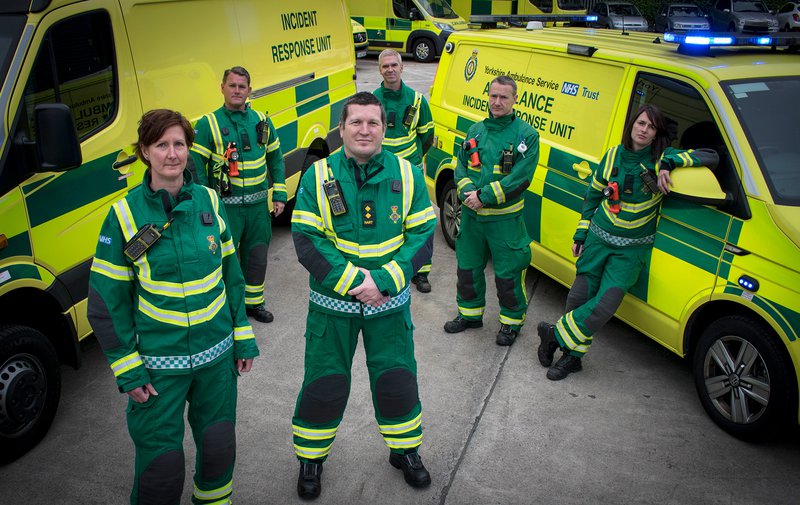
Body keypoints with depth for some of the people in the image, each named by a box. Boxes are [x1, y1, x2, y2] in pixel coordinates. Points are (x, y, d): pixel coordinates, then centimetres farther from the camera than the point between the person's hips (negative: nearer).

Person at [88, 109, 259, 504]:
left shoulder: (209, 201, -2)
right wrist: (127, 370, -8)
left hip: (217, 353, 3)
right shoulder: (124, 213, -11)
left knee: (219, 444, 17)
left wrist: (243, 337, 8)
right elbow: (106, 299, -7)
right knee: (161, 457, 4)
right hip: (158, 363, -3)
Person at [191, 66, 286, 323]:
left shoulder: (262, 121, 8)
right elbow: (197, 166, -6)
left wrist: (279, 194, 8)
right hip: (225, 205, -4)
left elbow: (276, 159, 14)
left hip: (258, 204, 4)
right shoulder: (208, 123, -5)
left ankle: (254, 302, 33)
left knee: (257, 256, 15)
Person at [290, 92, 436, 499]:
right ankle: (311, 458, 32)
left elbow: (422, 236, -6)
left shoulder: (407, 175, -5)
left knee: (397, 380, 12)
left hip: (390, 303, 1)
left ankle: (405, 450, 37)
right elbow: (307, 241, -12)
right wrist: (353, 282, -20)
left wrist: (382, 281, -18)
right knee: (323, 385, 9)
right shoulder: (317, 176, -8)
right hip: (332, 305, -1)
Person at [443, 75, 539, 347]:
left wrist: (484, 196, -20)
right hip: (471, 214, 5)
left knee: (508, 273, 4)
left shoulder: (526, 135, -8)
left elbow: (521, 177, -15)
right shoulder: (475, 130, 9)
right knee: (467, 266, 16)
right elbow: (460, 167, 9)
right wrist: (468, 192, -11)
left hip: (505, 218, -5)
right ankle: (470, 314, 37)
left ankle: (511, 321, 25)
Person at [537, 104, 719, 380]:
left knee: (606, 304, -13)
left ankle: (556, 335, 8)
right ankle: (572, 355, 23)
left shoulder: (661, 159, -6)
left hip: (632, 249, -2)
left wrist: (669, 163, -28)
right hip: (598, 238, 3)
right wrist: (580, 235, 11)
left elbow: (711, 157, -15)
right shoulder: (614, 155, 3)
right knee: (579, 297, 4)